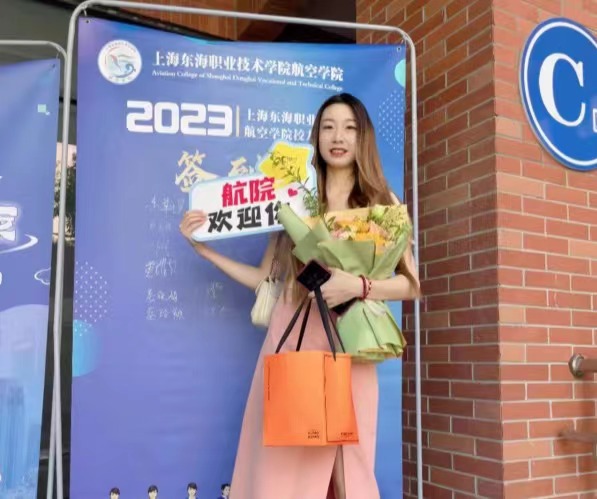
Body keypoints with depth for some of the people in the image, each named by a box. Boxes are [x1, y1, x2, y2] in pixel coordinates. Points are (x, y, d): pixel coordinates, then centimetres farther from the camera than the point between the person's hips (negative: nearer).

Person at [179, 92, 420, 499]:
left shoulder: (382, 203, 6)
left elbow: (411, 285, 2)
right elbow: (265, 279, 12)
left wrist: (358, 286, -14)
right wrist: (206, 248, 5)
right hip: (290, 344, 1)